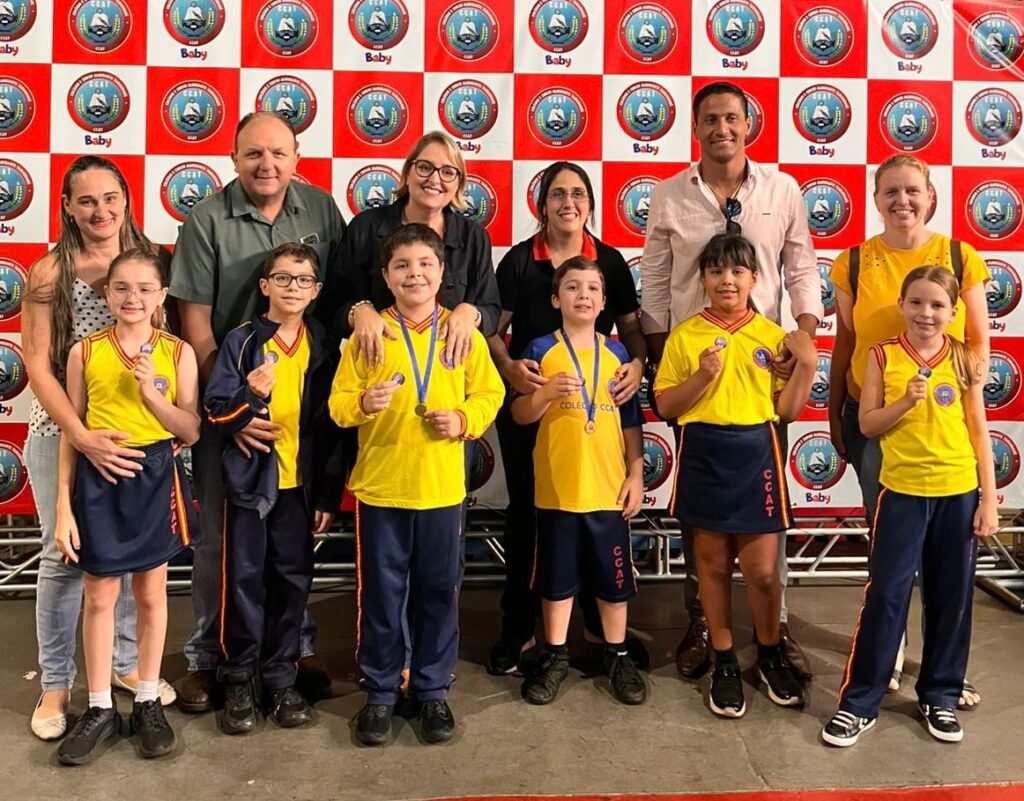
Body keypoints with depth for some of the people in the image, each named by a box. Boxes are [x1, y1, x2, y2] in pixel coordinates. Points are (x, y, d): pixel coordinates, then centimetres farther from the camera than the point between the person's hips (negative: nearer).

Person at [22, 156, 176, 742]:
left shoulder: (151, 260, 1)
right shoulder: (50, 272, -7)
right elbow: (37, 365, -10)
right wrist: (83, 438, -21)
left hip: (136, 433, 3)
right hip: (63, 434, -2)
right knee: (64, 556, 4)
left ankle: (128, 662, 31)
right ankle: (56, 683, 21)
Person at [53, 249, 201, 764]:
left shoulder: (178, 352, -1)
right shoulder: (85, 352, -1)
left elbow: (190, 432, -2)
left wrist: (151, 391, -16)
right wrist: (63, 506, -2)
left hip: (155, 477, 0)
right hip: (98, 478, 0)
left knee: (151, 592, 11)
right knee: (99, 596, 7)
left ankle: (148, 702, 26)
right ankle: (100, 709, 22)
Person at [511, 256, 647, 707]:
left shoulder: (617, 354, 5)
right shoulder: (541, 350, -2)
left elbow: (631, 424, 8)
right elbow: (519, 415, -4)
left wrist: (636, 475, 3)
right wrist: (548, 392, -22)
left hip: (608, 488, 2)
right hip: (557, 488, -1)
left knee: (614, 578, 11)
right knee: (557, 578, 11)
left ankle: (618, 657, 28)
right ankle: (556, 656, 26)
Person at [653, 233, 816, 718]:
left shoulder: (772, 336, 3)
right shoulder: (684, 336, 1)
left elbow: (787, 410, 3)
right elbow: (665, 406, -2)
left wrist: (808, 364, -9)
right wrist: (702, 376, -15)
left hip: (756, 456, 0)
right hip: (703, 457, 0)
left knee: (762, 570, 5)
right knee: (713, 563, 11)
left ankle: (770, 655, 30)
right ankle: (724, 663, 27)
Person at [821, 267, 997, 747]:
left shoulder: (964, 360, 1)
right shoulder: (883, 356, -3)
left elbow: (979, 432, 3)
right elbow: (867, 424, -2)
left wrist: (989, 499, 0)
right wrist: (905, 402, -19)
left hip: (959, 493, 2)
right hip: (903, 492, -2)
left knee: (952, 599, 10)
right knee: (886, 596, 0)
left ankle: (940, 696, 28)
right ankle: (859, 701, 10)